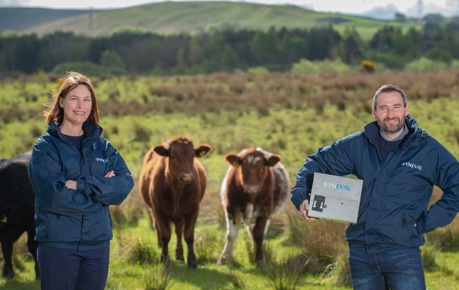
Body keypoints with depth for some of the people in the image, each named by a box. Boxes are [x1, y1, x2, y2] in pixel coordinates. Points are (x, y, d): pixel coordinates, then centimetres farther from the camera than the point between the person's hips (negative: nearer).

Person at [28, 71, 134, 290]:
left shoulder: (102, 146, 10)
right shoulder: (45, 147, -3)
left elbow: (125, 184, -5)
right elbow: (53, 196, -16)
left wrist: (81, 185, -16)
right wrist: (102, 190, -10)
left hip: (98, 242, 4)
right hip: (58, 244, -4)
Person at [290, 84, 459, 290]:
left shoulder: (428, 149, -1)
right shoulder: (358, 145, 8)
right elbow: (318, 161, 17)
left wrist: (426, 222, -6)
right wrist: (300, 196, 0)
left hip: (403, 251, -4)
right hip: (360, 251, 4)